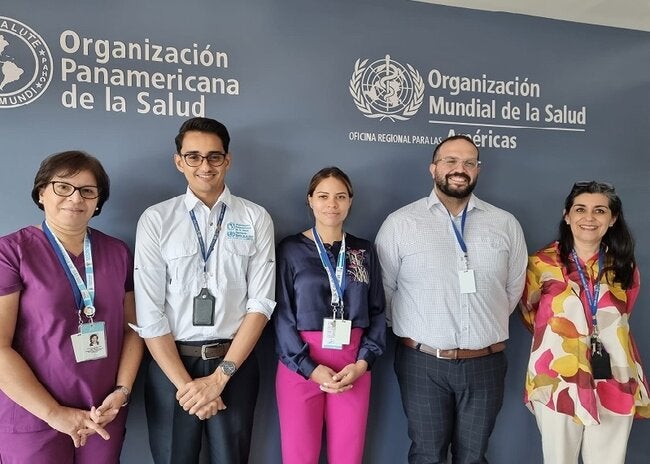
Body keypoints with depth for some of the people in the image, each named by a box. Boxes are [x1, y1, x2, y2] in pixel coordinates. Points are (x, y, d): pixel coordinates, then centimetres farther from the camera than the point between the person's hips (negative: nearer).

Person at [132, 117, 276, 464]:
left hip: (236, 362, 1)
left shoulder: (256, 219, -3)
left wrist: (220, 376, -10)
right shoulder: (156, 220, -4)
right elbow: (149, 313, -7)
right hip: (170, 363, 0)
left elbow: (261, 303, -6)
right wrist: (185, 383, -10)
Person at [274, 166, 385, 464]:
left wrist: (362, 363, -6)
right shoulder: (291, 250, -1)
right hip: (299, 365, -2)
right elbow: (282, 316, -4)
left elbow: (377, 313, 7)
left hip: (353, 367, 2)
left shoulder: (364, 252, 7)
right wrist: (310, 367, -12)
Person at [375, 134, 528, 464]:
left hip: (485, 364, 2)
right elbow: (382, 290, 0)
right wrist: (410, 329, 5)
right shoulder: (400, 223, -4)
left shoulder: (506, 224, 3)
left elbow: (514, 289, 12)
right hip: (423, 363, -2)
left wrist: (487, 327, 12)